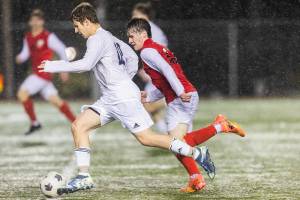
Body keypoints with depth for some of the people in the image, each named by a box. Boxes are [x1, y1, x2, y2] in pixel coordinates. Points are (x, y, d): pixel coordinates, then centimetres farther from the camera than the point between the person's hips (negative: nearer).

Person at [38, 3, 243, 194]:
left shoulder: (98, 39, -13)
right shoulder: (107, 36, 18)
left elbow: (86, 64, -27)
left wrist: (54, 66, -20)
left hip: (123, 97, -10)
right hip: (110, 99, 10)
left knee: (146, 138, -9)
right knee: (78, 125, 1)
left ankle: (198, 153, 0)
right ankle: (84, 177, -3)